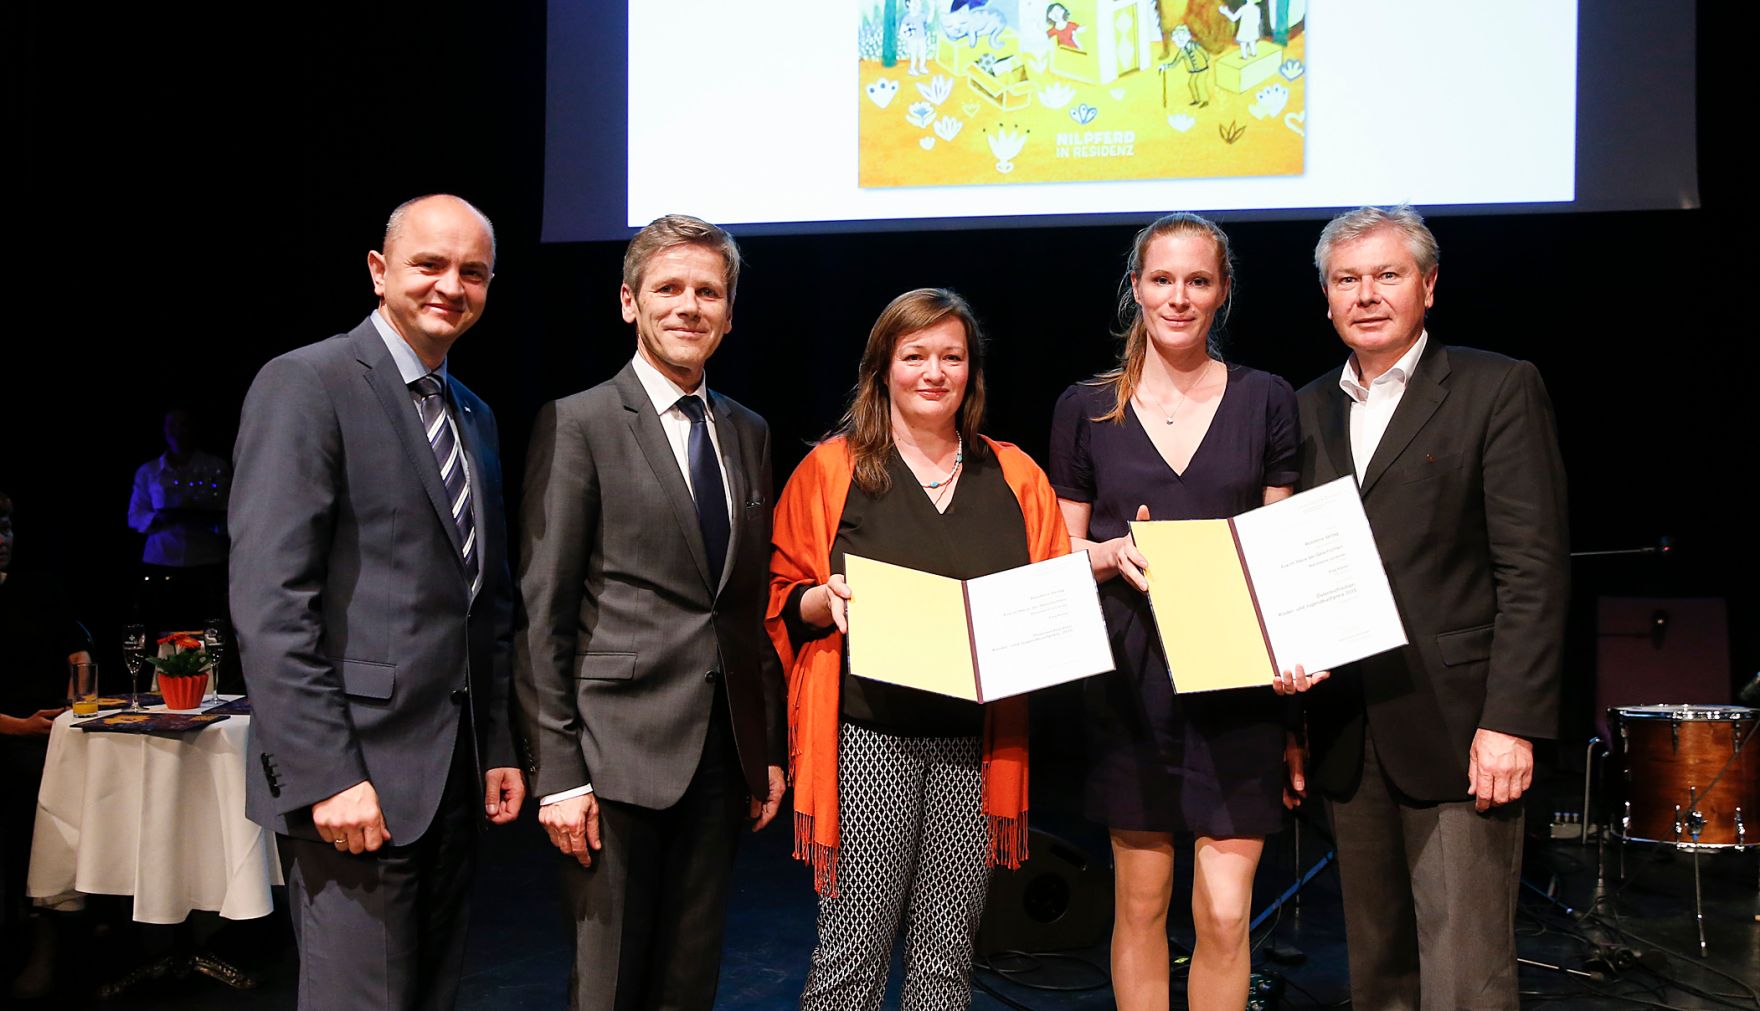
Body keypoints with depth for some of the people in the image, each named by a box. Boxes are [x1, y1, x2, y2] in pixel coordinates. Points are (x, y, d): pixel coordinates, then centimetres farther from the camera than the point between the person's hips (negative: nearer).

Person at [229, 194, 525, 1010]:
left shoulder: (474, 416, 15)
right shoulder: (305, 385, -9)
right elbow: (269, 605, -16)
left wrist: (498, 750, 13)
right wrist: (327, 777, -20)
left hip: (456, 777, 8)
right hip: (357, 772, -7)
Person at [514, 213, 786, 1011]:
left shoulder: (749, 434, 12)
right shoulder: (576, 426, -5)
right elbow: (541, 612, -8)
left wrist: (770, 749, 13)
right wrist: (557, 772, -12)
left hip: (724, 750, 5)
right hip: (618, 752, -5)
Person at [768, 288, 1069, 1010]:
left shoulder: (1015, 477, 13)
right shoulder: (832, 469, 6)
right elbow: (783, 602, 7)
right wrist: (828, 602, -14)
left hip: (977, 741, 3)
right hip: (869, 738, -2)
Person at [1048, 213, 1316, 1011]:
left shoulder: (1266, 400, 4)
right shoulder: (1086, 407, 4)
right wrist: (1115, 556, -14)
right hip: (1130, 677, 1)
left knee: (1224, 915, -2)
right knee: (1140, 906, 9)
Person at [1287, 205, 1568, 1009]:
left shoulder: (1498, 390, -1)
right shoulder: (1310, 409, 13)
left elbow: (1534, 570, -8)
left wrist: (1510, 722, -15)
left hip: (1456, 727, -5)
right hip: (1347, 731, 5)